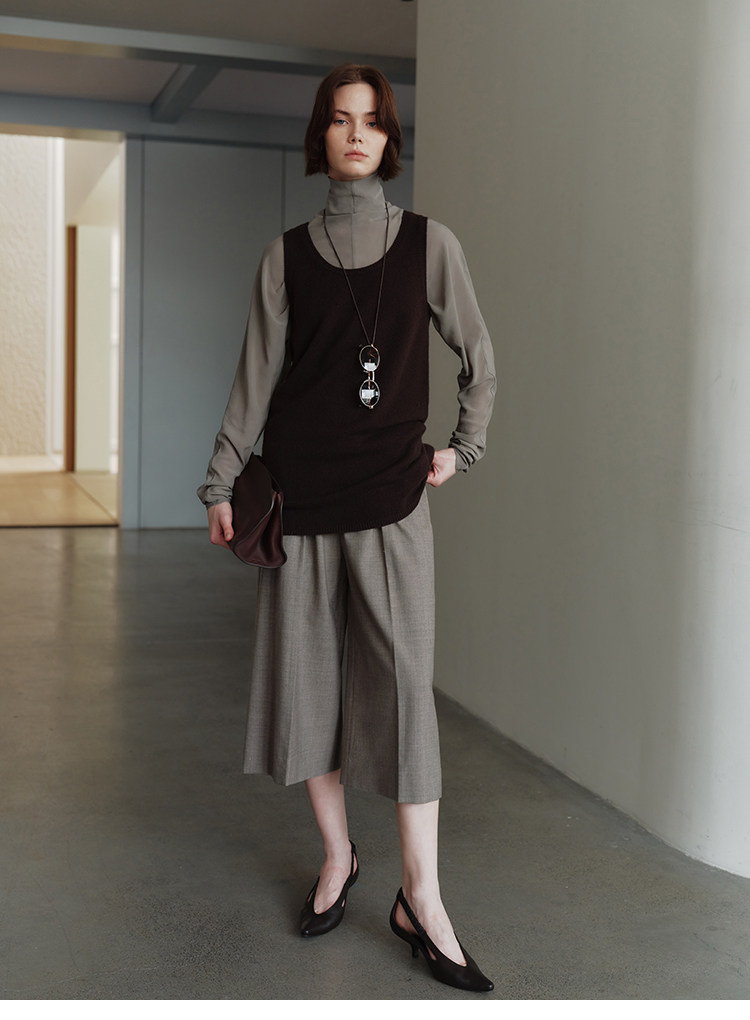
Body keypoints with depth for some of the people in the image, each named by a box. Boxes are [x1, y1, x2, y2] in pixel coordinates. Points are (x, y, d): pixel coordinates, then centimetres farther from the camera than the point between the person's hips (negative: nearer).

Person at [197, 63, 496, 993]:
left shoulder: (428, 245, 4)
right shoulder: (288, 254, 7)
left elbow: (478, 361, 12)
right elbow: (256, 376, 7)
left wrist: (462, 448, 8)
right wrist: (221, 482, 5)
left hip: (390, 497, -2)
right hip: (299, 494, 2)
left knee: (403, 681, -5)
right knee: (306, 672, 6)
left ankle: (421, 897, 3)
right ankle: (337, 856, 23)